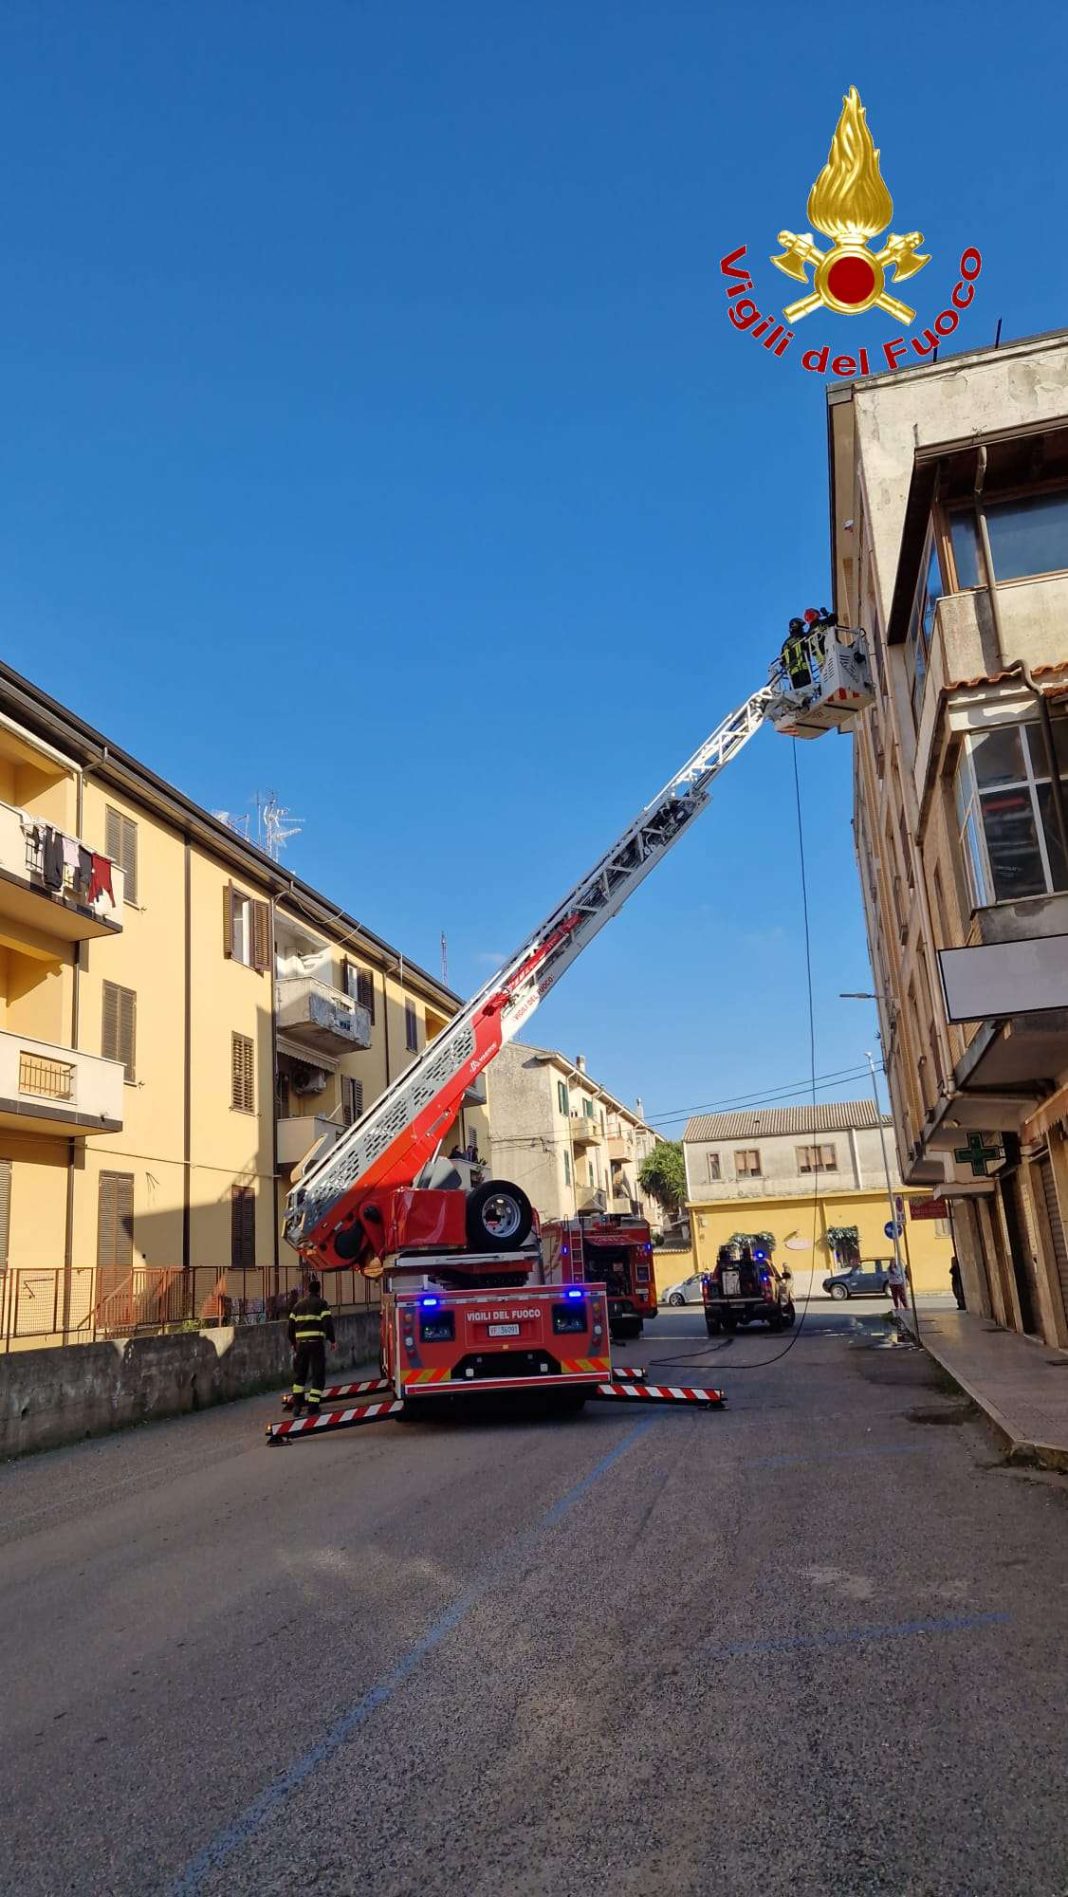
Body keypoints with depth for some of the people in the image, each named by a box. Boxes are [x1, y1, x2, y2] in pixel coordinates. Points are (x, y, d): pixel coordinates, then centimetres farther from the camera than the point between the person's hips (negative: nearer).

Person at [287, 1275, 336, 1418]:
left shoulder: (298, 1304, 16)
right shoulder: (322, 1303, 0)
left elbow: (291, 1326, 16)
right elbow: (328, 1323, -9)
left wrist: (293, 1342, 28)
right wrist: (332, 1340, 3)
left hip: (301, 1343, 4)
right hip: (316, 1342, -4)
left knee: (299, 1374, 18)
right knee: (318, 1375, 4)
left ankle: (297, 1406, 11)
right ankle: (313, 1408, -1)